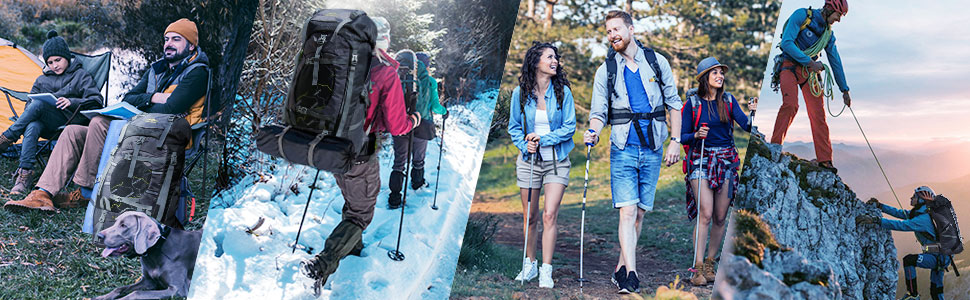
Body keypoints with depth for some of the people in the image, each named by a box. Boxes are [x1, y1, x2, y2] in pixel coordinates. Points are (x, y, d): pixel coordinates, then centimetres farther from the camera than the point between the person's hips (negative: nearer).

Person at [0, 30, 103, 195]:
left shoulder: (81, 75, 13)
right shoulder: (42, 80, 26)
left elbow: (97, 101, 1)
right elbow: (30, 102, 22)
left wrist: (72, 102, -16)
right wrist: (30, 112, -3)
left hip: (71, 121, -4)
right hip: (48, 128, 4)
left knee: (39, 104, -31)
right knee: (32, 127, -34)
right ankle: (25, 174, -43)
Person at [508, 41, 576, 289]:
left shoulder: (562, 91, -4)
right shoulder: (520, 92, -1)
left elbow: (570, 127, -4)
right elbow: (514, 127, 8)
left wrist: (543, 139, -15)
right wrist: (525, 146, -9)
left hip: (557, 160, -1)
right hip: (529, 160, 1)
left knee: (550, 215, -10)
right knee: (530, 217, 9)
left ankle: (546, 271, -3)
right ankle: (529, 264, 26)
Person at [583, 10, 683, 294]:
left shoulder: (657, 62, 7)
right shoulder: (605, 71, 5)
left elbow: (674, 103, 10)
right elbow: (599, 112, 4)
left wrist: (675, 141, 3)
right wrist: (593, 131, -19)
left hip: (653, 149, 2)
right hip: (623, 149, -1)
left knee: (639, 212, 6)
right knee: (627, 211, -12)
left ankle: (621, 268, 17)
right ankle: (630, 274, -13)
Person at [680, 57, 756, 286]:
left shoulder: (728, 100, 7)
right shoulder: (693, 103, 0)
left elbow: (747, 127, -3)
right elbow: (682, 137, 1)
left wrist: (754, 113, -22)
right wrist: (696, 135, -19)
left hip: (726, 161, 3)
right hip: (701, 161, -3)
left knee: (720, 217, 5)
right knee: (705, 214, -13)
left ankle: (710, 263, 18)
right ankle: (698, 268, -8)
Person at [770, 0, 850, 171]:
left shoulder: (828, 34, 11)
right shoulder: (802, 15, -8)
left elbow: (836, 62, 16)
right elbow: (787, 43, -18)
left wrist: (844, 90, 15)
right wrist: (810, 62, -19)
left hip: (809, 71, 5)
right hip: (790, 66, -5)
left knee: (818, 113, -5)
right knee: (790, 104, -27)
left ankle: (824, 159, -1)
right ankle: (774, 146, -19)